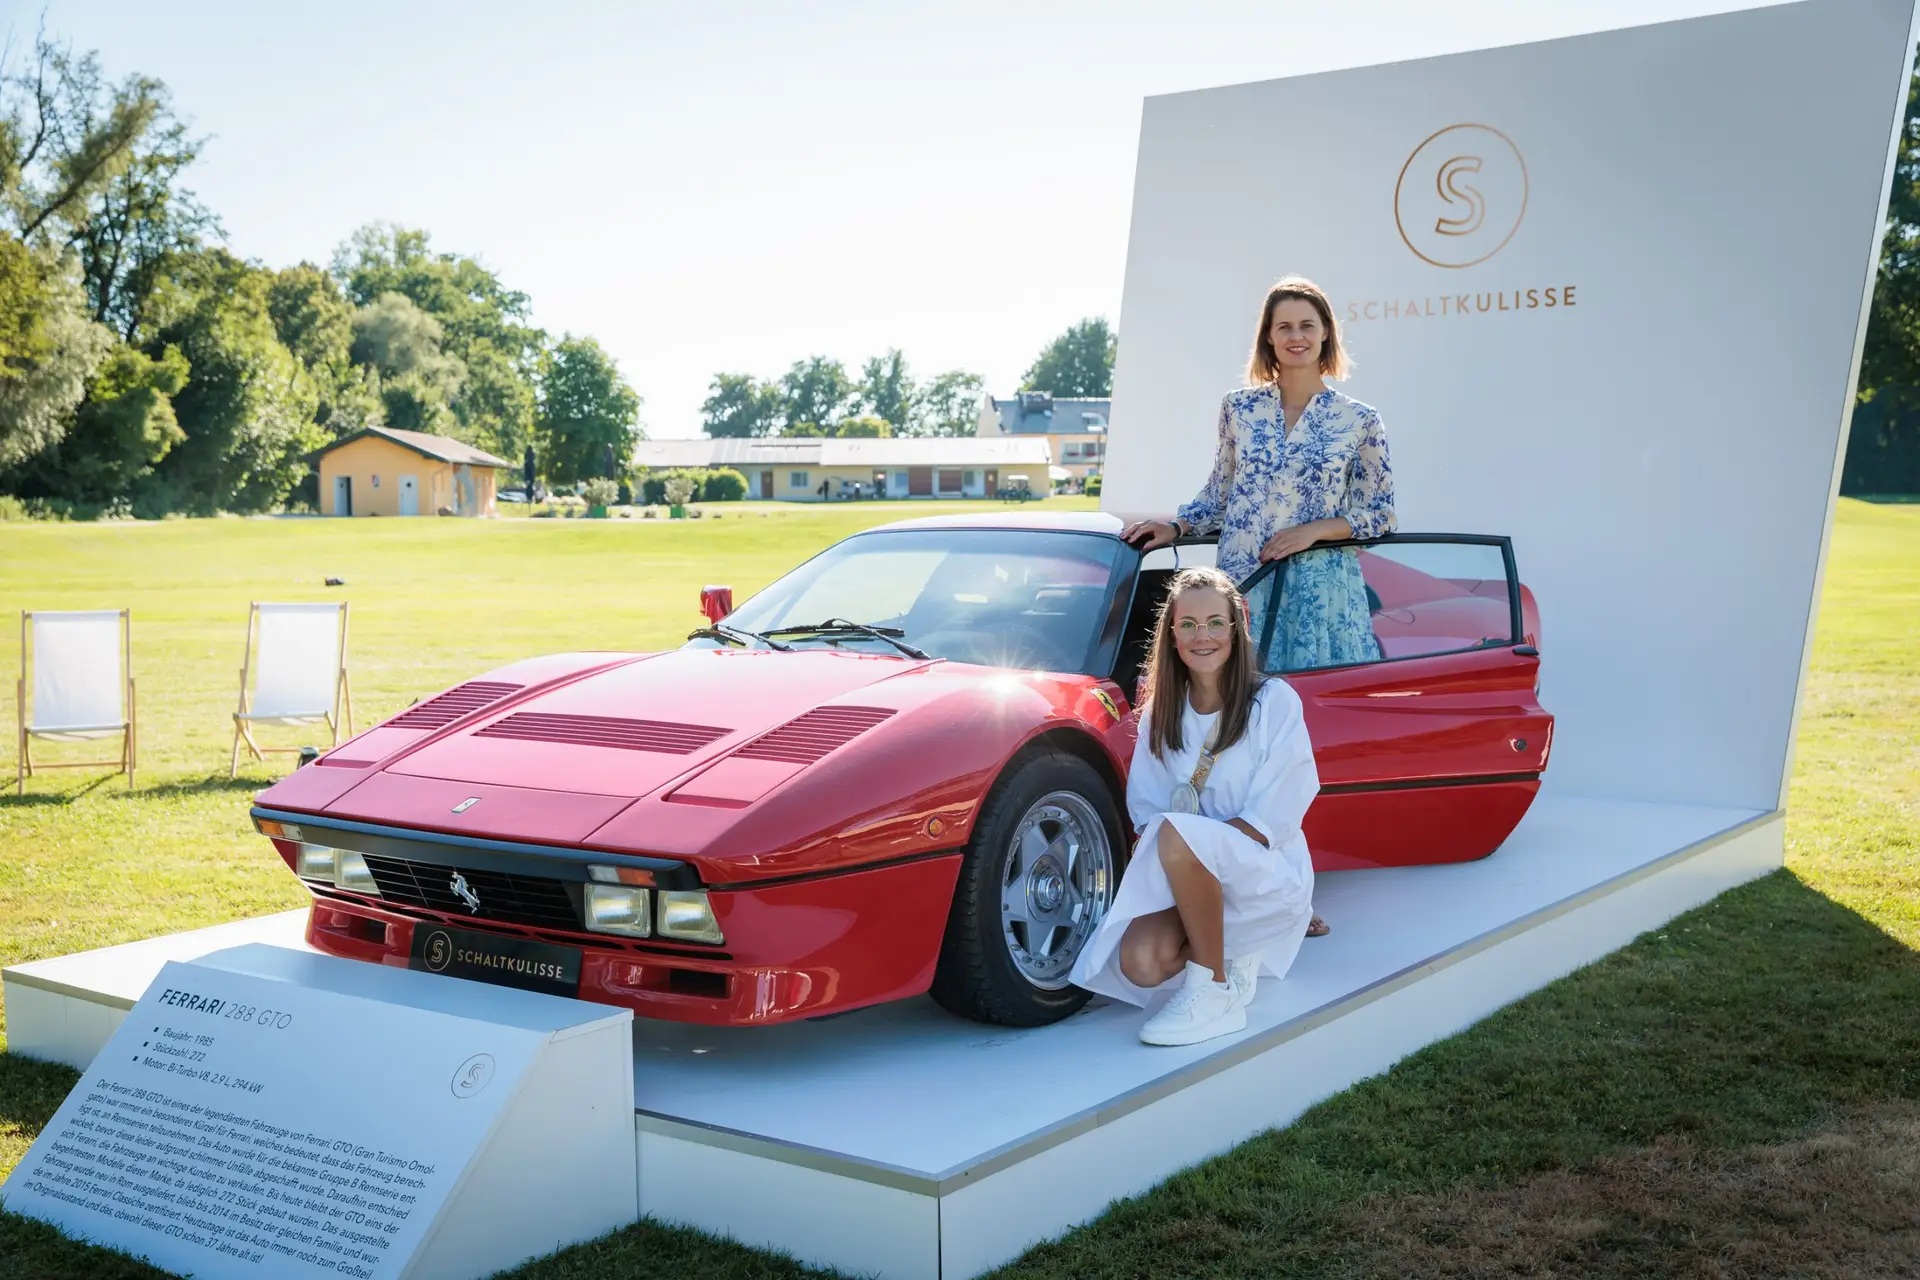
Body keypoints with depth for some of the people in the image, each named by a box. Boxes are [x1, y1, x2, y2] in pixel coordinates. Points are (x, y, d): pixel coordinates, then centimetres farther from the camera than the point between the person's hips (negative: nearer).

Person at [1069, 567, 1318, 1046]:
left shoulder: (1275, 702, -8)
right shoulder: (1160, 713, 7)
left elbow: (1270, 820, -12)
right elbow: (1144, 811, 8)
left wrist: (1170, 837, -21)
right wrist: (1152, 848, -16)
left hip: (1269, 875, -4)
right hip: (1194, 881, 5)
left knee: (1177, 833, -35)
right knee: (1141, 963, -26)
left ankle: (1214, 992, -22)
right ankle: (1232, 954, 6)